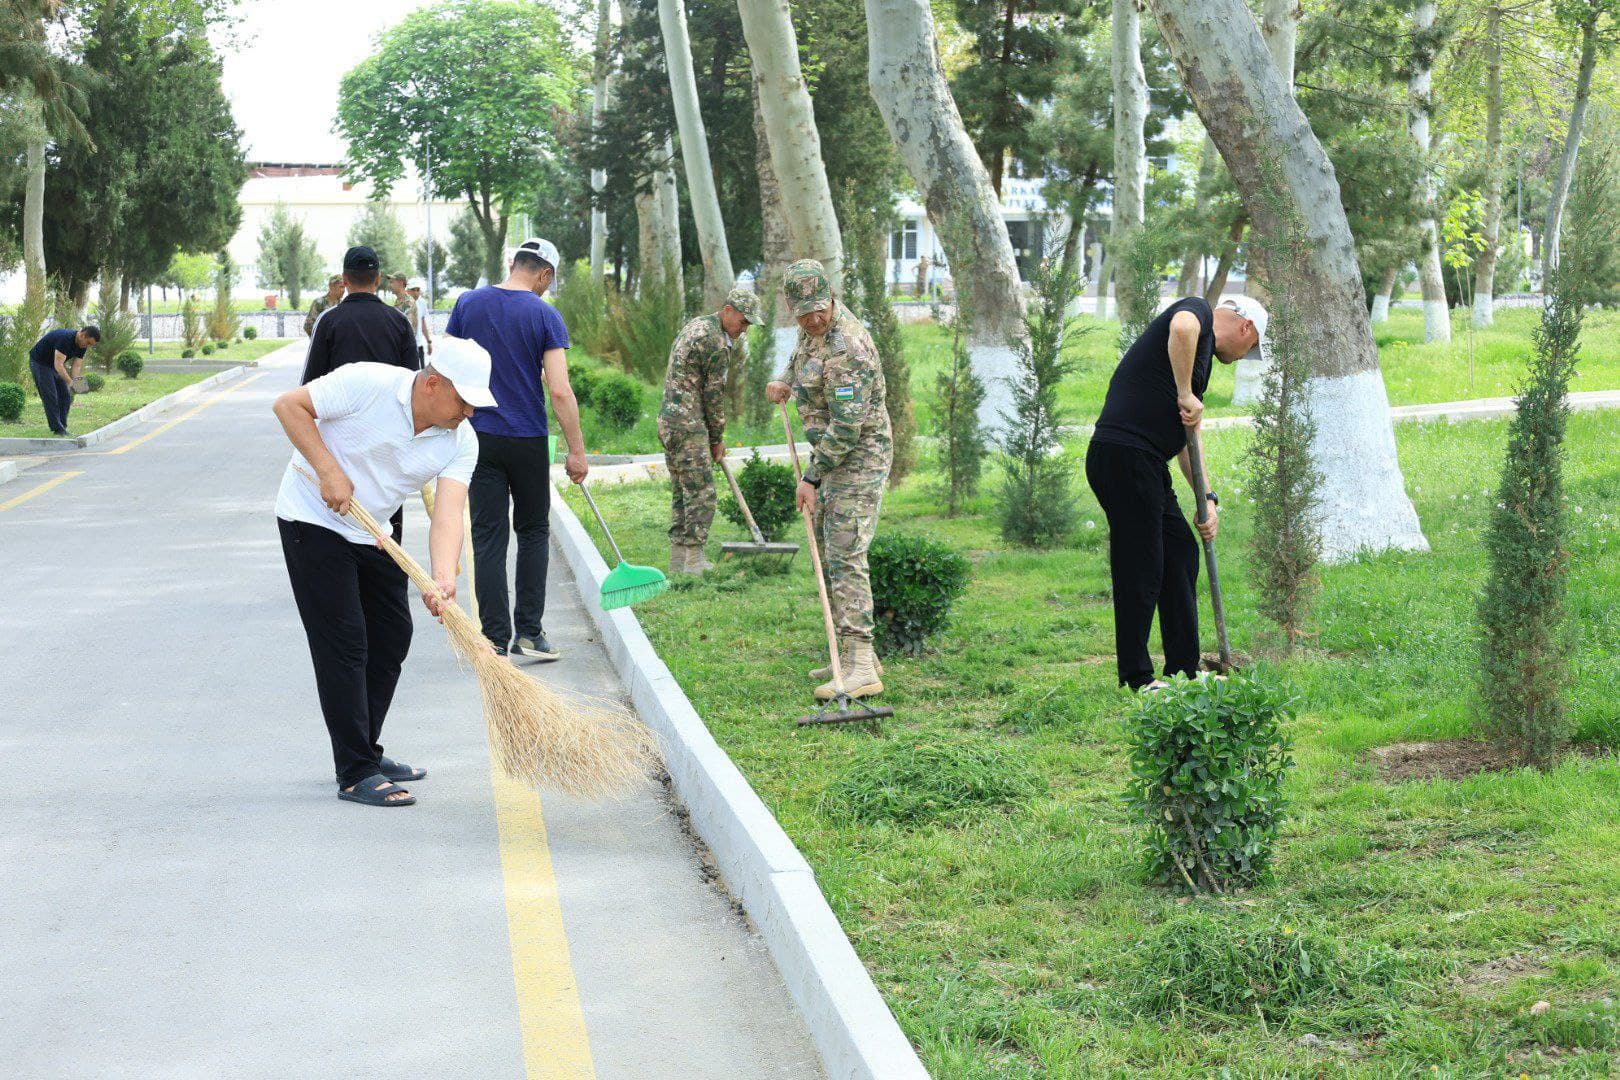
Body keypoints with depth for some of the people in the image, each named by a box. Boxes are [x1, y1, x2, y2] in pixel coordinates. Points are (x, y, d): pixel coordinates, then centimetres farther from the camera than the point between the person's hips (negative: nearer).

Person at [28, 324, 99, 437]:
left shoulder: (82, 346, -8)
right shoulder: (65, 339, -35)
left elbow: (76, 366, -6)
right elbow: (58, 365, -38)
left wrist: (74, 384, -21)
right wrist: (70, 382, -44)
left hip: (54, 364, 9)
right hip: (39, 363, -9)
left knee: (65, 396, 3)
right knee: (50, 397, -13)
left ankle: (62, 427, 8)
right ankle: (57, 429, -10)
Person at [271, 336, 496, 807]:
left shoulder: (461, 441, -11)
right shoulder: (368, 384, -25)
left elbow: (448, 516, -21)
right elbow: (289, 404, -18)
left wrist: (442, 579, -38)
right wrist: (329, 470, -25)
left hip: (371, 534, 7)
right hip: (312, 521, -7)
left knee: (392, 636, 8)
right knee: (343, 644, -9)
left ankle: (364, 753, 25)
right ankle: (356, 774, -4)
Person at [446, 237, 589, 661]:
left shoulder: (468, 303, 2)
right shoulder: (544, 315, -7)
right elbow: (559, 391, -12)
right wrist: (577, 451, -7)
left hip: (479, 436, 2)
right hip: (528, 439, -2)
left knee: (488, 538, 4)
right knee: (533, 532, 13)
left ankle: (495, 638, 3)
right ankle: (529, 632, 10)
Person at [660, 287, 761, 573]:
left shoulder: (696, 324, 15)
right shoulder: (715, 343, -16)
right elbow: (713, 394, -9)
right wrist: (718, 438, 0)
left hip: (668, 419, 10)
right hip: (688, 424, -10)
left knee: (682, 491, 13)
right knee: (701, 493, -7)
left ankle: (677, 560, 16)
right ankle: (694, 563, -8)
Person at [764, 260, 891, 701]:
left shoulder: (847, 348, -24)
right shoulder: (814, 327, 6)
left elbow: (847, 425, -25)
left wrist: (812, 477, -20)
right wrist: (785, 379, 15)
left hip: (859, 458, -10)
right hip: (833, 455, 10)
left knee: (845, 557, -16)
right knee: (829, 553, 13)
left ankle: (860, 668, -21)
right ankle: (855, 656, 19)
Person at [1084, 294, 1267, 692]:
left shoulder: (1202, 356, 25)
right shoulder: (1199, 312, -2)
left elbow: (1188, 438, 28)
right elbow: (1182, 328, -29)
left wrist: (1207, 499, 21)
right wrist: (1185, 394, -19)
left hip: (1148, 465, 10)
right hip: (1124, 454, -10)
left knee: (1180, 553, 16)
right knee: (1140, 569, -3)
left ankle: (1184, 670, 23)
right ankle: (1136, 679, 7)